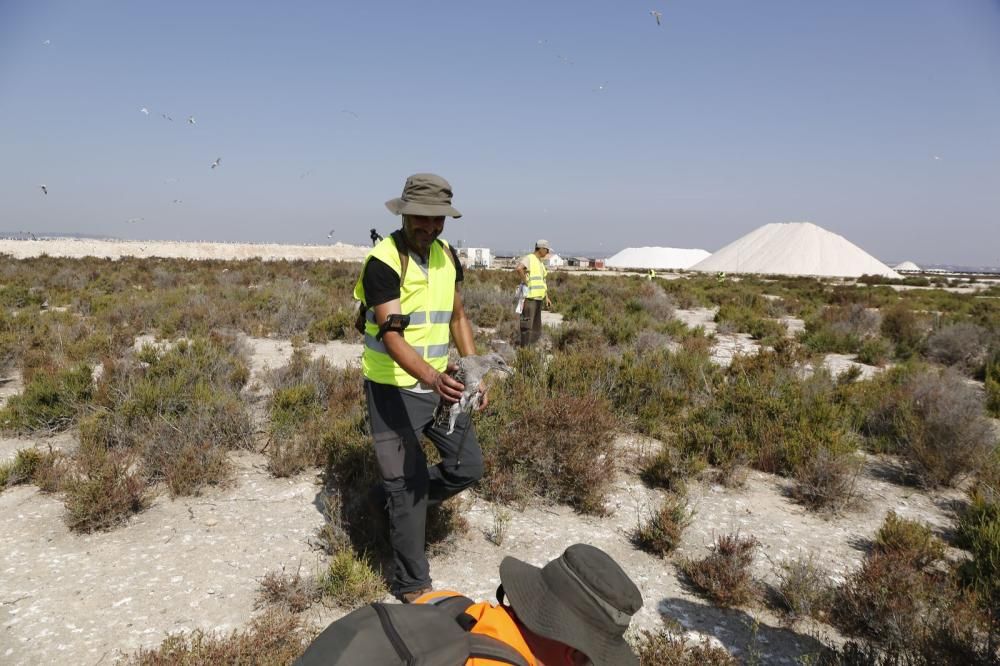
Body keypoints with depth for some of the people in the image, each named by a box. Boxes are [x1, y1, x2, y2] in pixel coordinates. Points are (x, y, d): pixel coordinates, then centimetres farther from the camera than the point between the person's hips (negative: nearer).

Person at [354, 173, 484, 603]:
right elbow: (391, 335, -28)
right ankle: (411, 586, 16)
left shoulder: (447, 255, 4)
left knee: (468, 464, 9)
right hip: (393, 387, -7)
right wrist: (430, 377, -45)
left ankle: (390, 498, 31)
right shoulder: (383, 261, -19)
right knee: (409, 482, -2)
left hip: (439, 382, 7)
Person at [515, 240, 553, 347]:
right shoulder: (528, 258, -10)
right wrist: (526, 282, -21)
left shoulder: (540, 263, 19)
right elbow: (519, 268, -31)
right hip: (529, 297, -9)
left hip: (538, 298, 10)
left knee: (536, 326, 12)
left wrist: (546, 298, 18)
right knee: (527, 326, -8)